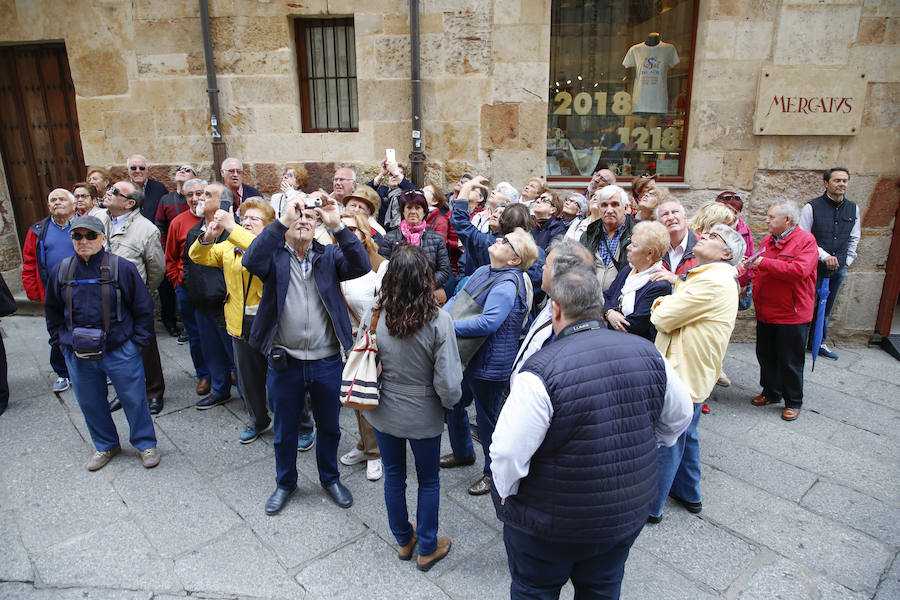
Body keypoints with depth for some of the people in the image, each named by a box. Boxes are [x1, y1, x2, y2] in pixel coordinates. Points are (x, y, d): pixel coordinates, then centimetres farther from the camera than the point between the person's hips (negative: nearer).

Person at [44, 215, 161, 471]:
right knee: (90, 403, 17)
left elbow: (143, 307, -3)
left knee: (133, 399, 6)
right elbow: (52, 310, 17)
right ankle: (106, 445, 38)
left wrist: (137, 341, -4)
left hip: (119, 351, -4)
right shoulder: (60, 270, 2)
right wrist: (60, 340, 11)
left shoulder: (122, 267, -9)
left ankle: (146, 444, 26)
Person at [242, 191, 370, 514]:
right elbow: (251, 260, -25)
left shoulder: (329, 255, 1)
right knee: (284, 430, 19)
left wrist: (337, 225, -27)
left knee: (329, 427, 19)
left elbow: (360, 266, -18)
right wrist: (283, 220, -29)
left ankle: (330, 478, 43)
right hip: (284, 363, -1)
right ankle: (285, 483, 42)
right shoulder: (275, 257, -2)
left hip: (327, 362, 1)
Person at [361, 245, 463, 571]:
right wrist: (450, 402, -1)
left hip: (383, 412, 3)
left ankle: (403, 540, 44)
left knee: (393, 476, 24)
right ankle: (427, 549, 38)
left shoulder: (373, 316, -18)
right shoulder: (438, 321, -25)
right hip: (423, 416, -2)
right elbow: (448, 384, -23)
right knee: (428, 480, 21)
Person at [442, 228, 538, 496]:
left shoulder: (507, 285, -23)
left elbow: (488, 322, -32)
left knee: (487, 417, 7)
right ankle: (462, 453, 48)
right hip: (464, 356, 10)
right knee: (453, 405, 24)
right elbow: (457, 299, 13)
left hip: (489, 363, -9)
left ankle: (493, 471, 29)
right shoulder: (482, 272, 7)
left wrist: (448, 326, -26)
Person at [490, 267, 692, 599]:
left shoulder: (541, 371, -29)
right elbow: (679, 417, 5)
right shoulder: (648, 354, -11)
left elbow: (508, 452, -27)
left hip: (549, 526, -4)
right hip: (628, 515, 5)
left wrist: (506, 493, -7)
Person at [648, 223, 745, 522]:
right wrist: (667, 304, -7)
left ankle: (650, 506, 16)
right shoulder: (706, 276, 13)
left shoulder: (713, 282, -22)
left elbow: (664, 318, -22)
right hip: (692, 372, 10)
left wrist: (661, 305, -3)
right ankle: (689, 494, 41)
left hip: (684, 374, -10)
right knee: (684, 435, 24)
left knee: (665, 441, 2)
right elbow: (670, 312, 12)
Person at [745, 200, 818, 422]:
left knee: (790, 361, 5)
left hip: (792, 314, -7)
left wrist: (764, 263, -25)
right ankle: (771, 393, 35)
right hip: (765, 313, 7)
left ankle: (793, 402, 21)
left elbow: (799, 270, -27)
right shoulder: (767, 240, 10)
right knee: (766, 356, 17)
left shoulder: (805, 240, -12)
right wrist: (749, 265, 0)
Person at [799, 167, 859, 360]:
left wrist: (847, 261, 10)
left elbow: (854, 238, 18)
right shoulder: (812, 207, -7)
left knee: (826, 308, 14)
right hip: (814, 267, -5)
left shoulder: (853, 209, 8)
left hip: (839, 268, 5)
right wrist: (824, 256, -16)